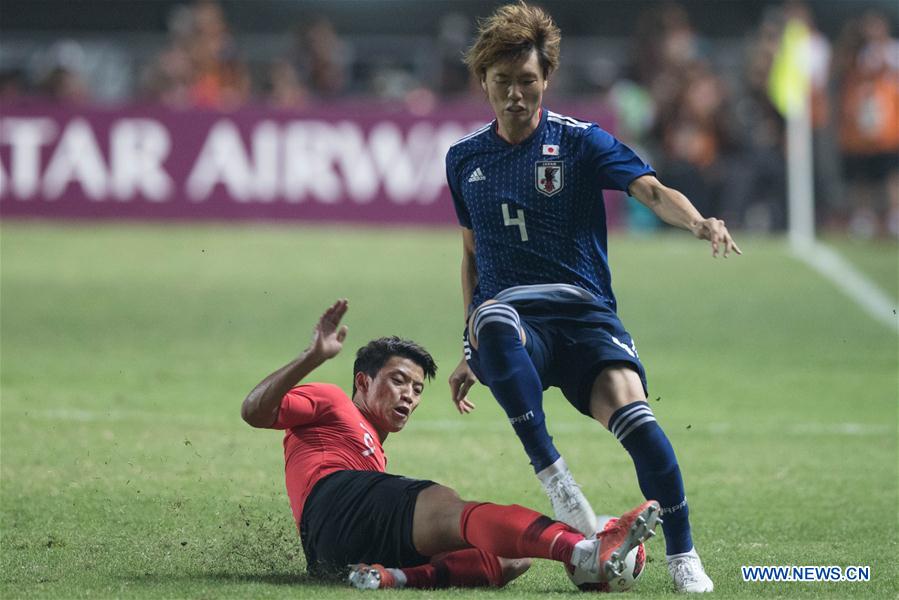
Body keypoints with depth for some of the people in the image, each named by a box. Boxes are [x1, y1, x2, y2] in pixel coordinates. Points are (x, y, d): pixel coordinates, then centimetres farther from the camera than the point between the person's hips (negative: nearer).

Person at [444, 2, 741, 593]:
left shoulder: (580, 141, 4)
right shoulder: (465, 159, 14)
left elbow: (651, 189, -12)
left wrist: (699, 222, -34)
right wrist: (472, 351, 22)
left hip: (585, 316, -1)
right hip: (512, 324, 1)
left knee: (630, 411, -30)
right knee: (493, 320, -38)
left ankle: (683, 557, -15)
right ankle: (552, 473, -37)